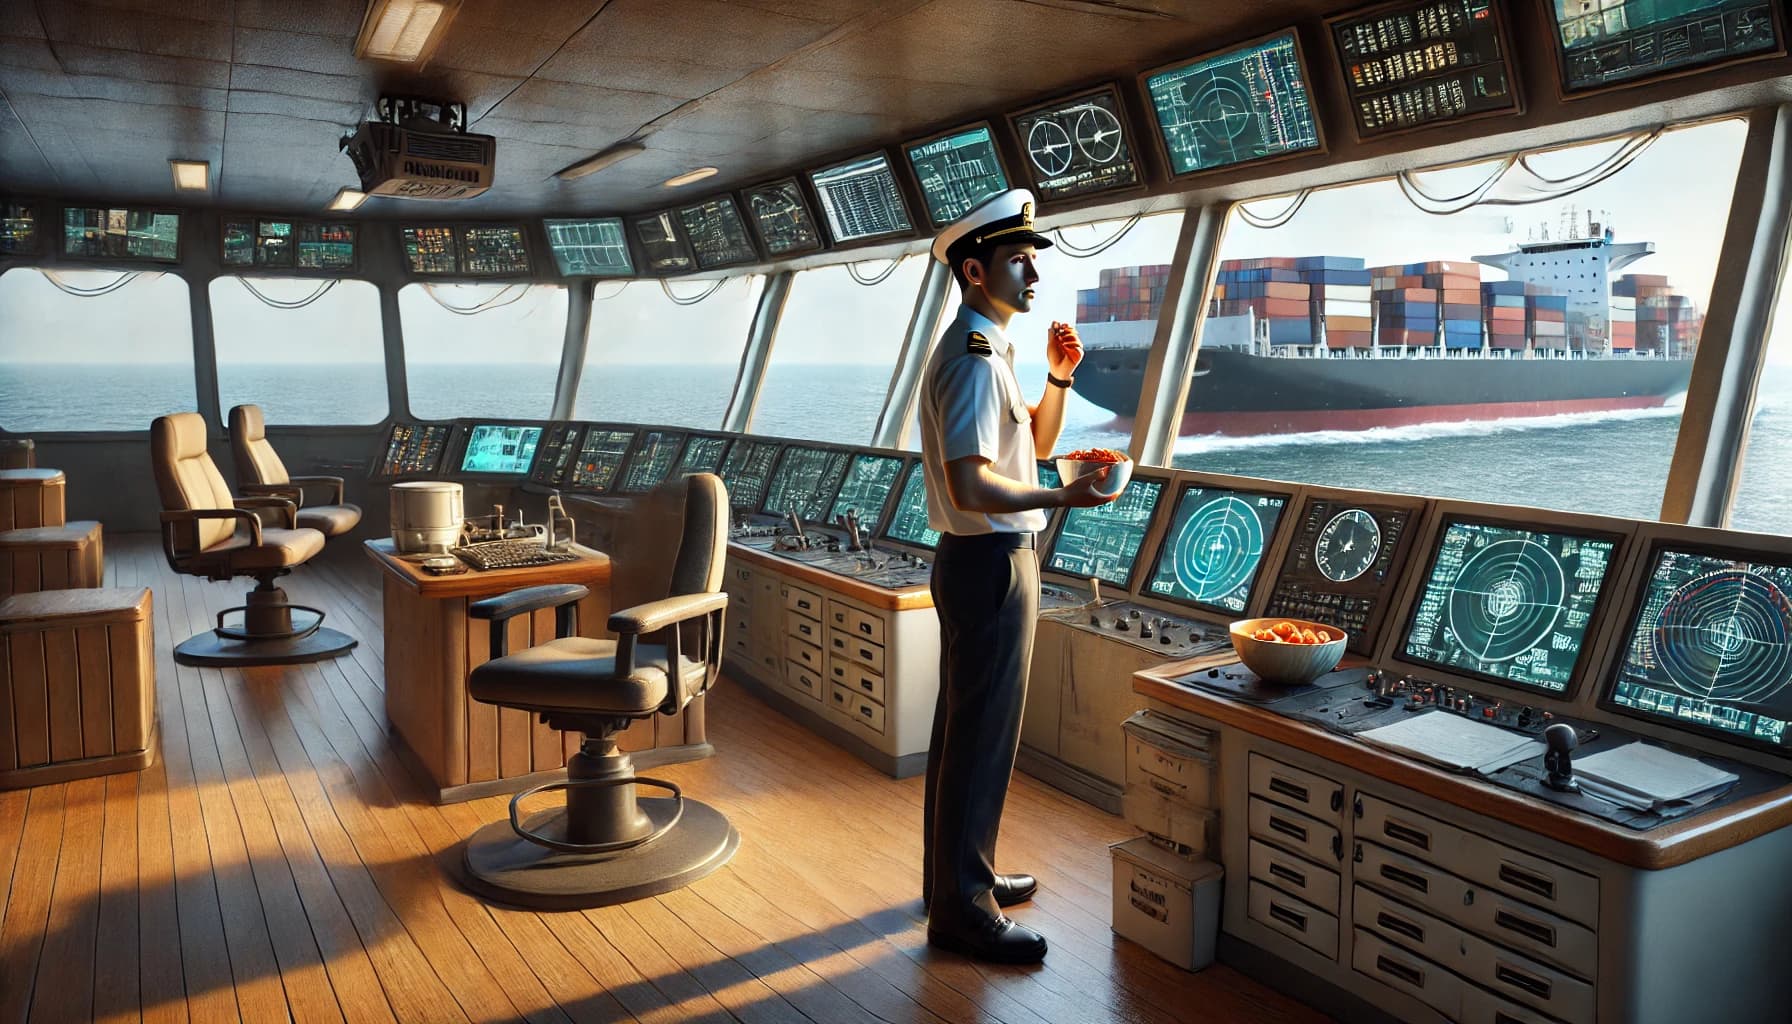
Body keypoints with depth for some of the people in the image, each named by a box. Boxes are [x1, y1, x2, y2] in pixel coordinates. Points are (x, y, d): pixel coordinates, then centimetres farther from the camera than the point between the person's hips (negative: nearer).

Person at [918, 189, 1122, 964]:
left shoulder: (988, 350, 14)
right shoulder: (973, 358, -19)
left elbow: (1035, 442, 20)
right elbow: (970, 486, -27)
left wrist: (1057, 377, 7)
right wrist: (1066, 497, -29)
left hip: (985, 561, 11)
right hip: (989, 565, -11)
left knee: (965, 728, 18)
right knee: (982, 736, -2)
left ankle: (956, 876, 33)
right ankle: (962, 911, 11)